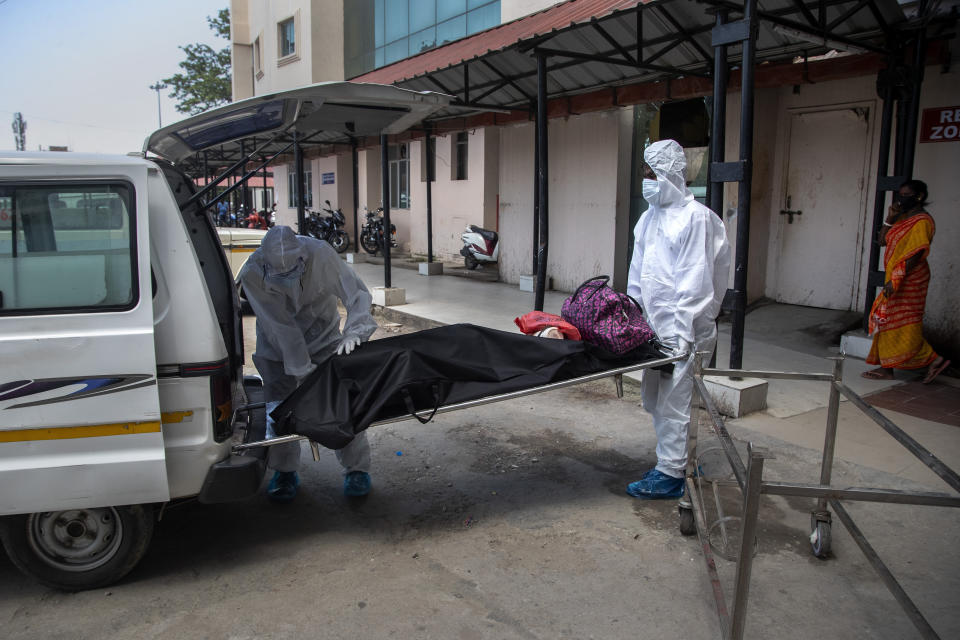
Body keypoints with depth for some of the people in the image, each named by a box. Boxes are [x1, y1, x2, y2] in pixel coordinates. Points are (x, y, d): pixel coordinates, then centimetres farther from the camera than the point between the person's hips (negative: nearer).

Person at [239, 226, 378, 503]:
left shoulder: (320, 254, -30)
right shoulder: (252, 273, -29)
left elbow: (357, 293, -27)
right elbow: (280, 327, -29)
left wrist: (353, 332, -43)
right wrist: (303, 369, -32)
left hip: (324, 339, 0)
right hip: (278, 345, 0)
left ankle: (356, 469, 11)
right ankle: (285, 472, 19)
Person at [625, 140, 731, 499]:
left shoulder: (695, 217, -10)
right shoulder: (651, 215, 14)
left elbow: (694, 279, -15)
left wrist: (683, 330, -18)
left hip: (679, 326, -8)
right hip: (653, 324, 8)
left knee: (672, 401, -2)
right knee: (653, 397, 14)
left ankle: (670, 475, 10)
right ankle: (677, 459, 30)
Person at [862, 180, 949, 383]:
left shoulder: (922, 221, -14)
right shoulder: (902, 218, 15)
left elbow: (916, 254, -21)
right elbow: (883, 241, 14)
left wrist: (895, 279, -26)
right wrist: (889, 219, 1)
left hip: (909, 280, -10)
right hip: (896, 278, 10)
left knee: (905, 325, -7)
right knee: (887, 323, 10)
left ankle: (934, 360, 5)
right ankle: (886, 368, 14)